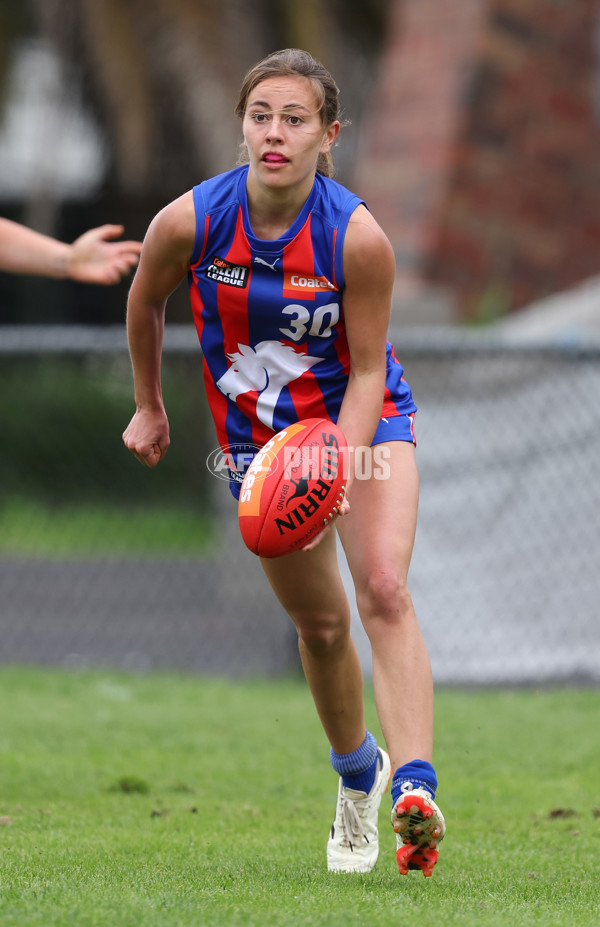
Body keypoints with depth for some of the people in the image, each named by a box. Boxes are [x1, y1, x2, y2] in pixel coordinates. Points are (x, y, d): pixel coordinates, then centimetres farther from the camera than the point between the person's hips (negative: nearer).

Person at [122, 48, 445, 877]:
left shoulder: (359, 238, -25)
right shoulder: (189, 223, -20)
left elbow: (366, 373, -16)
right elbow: (145, 302, 3)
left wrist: (337, 471, -30)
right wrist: (147, 407, 14)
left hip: (364, 419, -2)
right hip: (260, 436, 2)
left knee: (384, 590, -23)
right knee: (319, 622, 8)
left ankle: (414, 788, -33)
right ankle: (357, 774, 34)